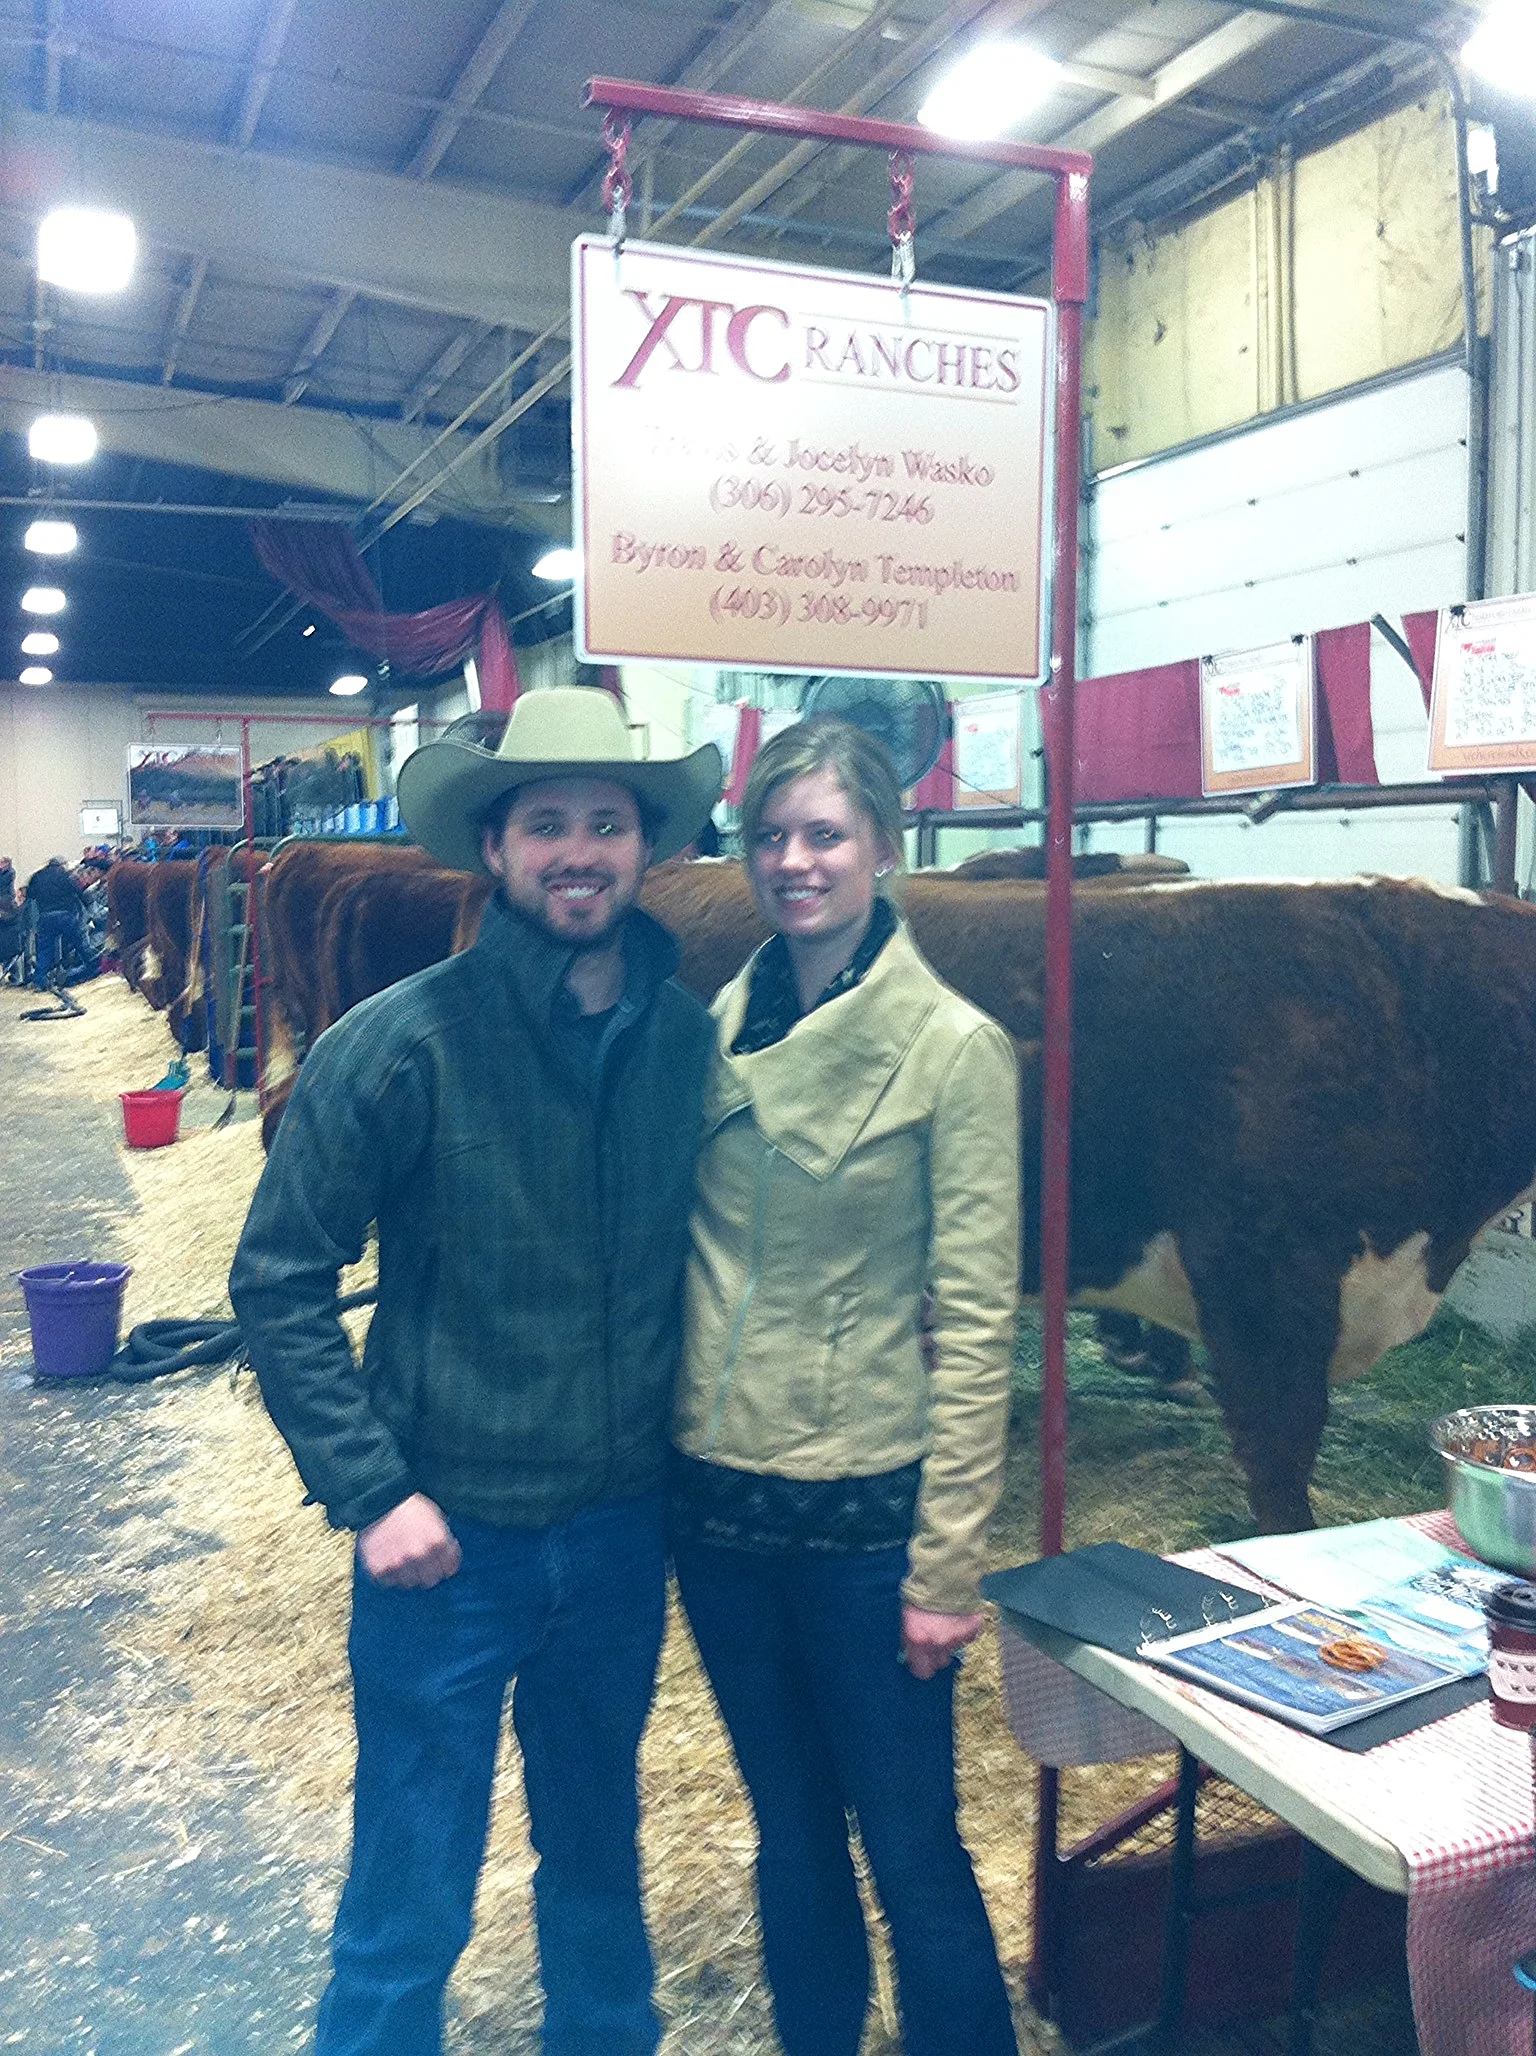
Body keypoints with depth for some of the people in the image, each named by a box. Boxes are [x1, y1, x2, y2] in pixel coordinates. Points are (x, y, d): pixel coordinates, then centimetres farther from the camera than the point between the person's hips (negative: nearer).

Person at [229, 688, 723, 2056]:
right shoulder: (404, 1043, -16)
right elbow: (278, 1282, -11)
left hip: (623, 1526, 4)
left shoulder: (690, 1036, -4)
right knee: (410, 1907, 10)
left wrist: (678, 1437, 2)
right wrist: (372, 1491, -14)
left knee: (599, 1841, 25)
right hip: (450, 1536, -4)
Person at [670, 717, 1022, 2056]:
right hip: (717, 1496, 5)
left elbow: (976, 1320, -12)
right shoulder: (719, 1028, 2)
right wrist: (661, 1462, 5)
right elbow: (689, 1256, 9)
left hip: (866, 1511, -5)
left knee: (910, 1847, 9)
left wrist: (946, 1569, -12)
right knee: (790, 1828, 21)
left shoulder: (953, 1048, -12)